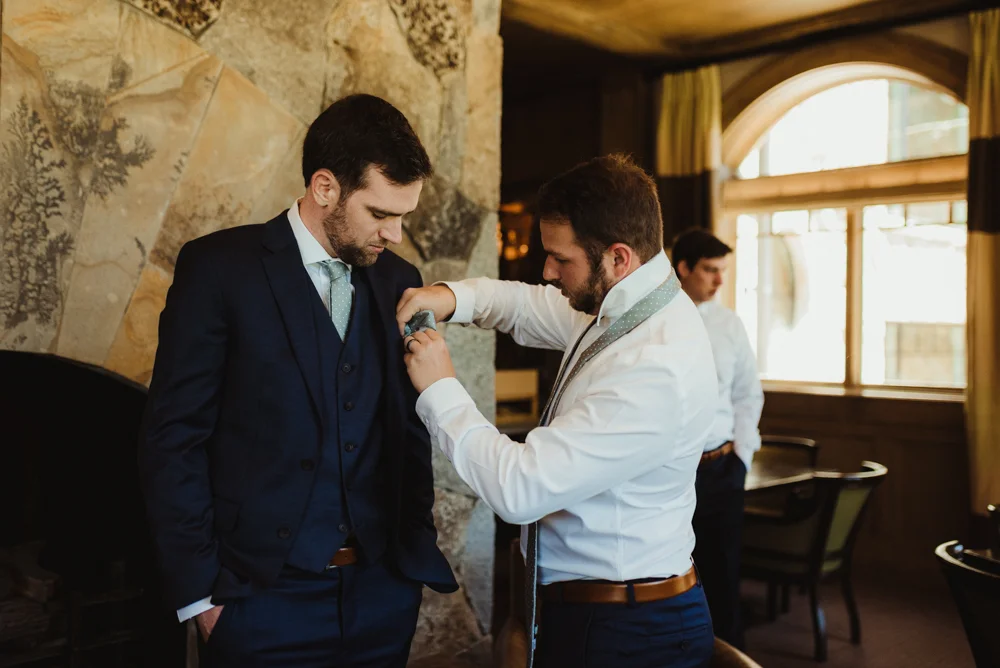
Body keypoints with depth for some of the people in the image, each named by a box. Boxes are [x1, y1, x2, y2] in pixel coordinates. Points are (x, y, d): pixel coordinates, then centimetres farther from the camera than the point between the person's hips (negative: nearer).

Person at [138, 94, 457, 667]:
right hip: (266, 595, -4)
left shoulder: (399, 281, 6)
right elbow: (172, 439, -7)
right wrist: (200, 593, -8)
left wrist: (418, 549, 4)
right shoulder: (219, 267, -7)